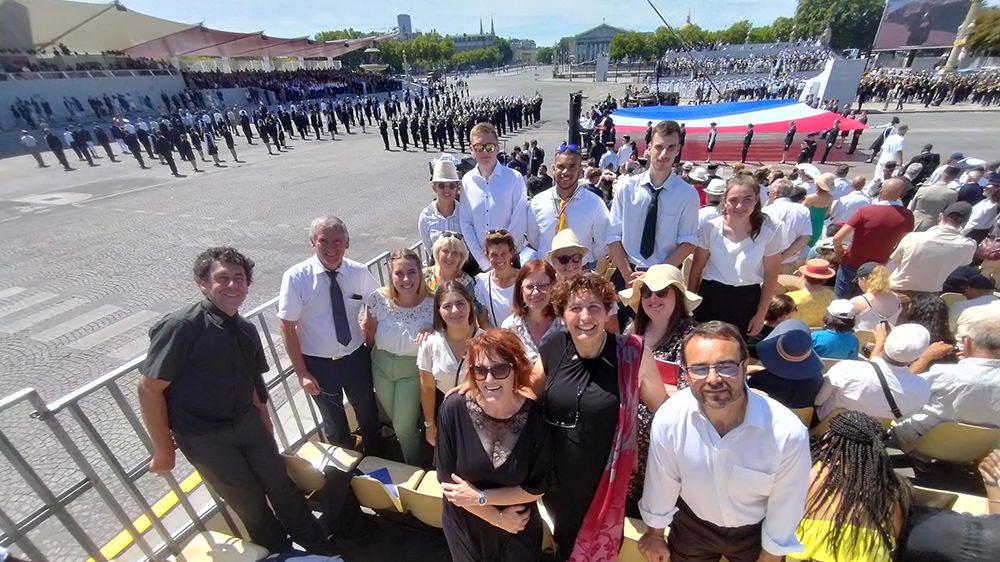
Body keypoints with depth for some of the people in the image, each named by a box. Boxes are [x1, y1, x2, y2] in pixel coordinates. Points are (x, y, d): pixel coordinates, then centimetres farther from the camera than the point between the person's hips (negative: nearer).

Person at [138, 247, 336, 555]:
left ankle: (316, 543, 39)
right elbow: (149, 389, -16)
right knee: (249, 500, 12)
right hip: (204, 437, -5)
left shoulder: (246, 330, -1)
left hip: (248, 423, 5)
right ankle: (281, 550, 41)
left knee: (280, 485, 16)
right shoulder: (180, 327, -21)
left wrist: (264, 424, 14)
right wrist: (164, 448, -10)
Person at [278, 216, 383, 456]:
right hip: (318, 363, -2)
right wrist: (302, 373, -11)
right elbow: (287, 327, -12)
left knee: (368, 414, 22)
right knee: (334, 422, 21)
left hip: (356, 357, 2)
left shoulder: (359, 272, -11)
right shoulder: (296, 277, -18)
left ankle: (375, 460, 51)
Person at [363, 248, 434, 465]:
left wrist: (431, 332, -30)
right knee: (394, 419, 24)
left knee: (404, 426, 7)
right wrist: (367, 359, 8)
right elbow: (368, 333, -2)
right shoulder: (379, 299, -18)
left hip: (412, 370, -3)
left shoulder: (431, 303, -23)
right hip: (381, 366, 3)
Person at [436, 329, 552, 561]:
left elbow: (538, 487, -14)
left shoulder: (535, 416, -23)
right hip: (465, 527, 0)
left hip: (519, 530, 0)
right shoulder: (454, 409, -25)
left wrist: (480, 497, -20)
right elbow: (447, 480, -16)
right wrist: (497, 518, -14)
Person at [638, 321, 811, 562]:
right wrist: (654, 534, 4)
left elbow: (784, 511, -14)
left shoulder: (788, 434, -32)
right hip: (692, 524, 1)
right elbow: (661, 485, -11)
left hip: (756, 531, 0)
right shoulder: (668, 419, -29)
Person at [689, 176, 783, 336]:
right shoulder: (711, 227, -10)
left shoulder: (770, 230, -10)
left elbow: (771, 275, -1)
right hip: (710, 298, 0)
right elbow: (696, 269, -1)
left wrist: (760, 314, 1)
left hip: (747, 301, 0)